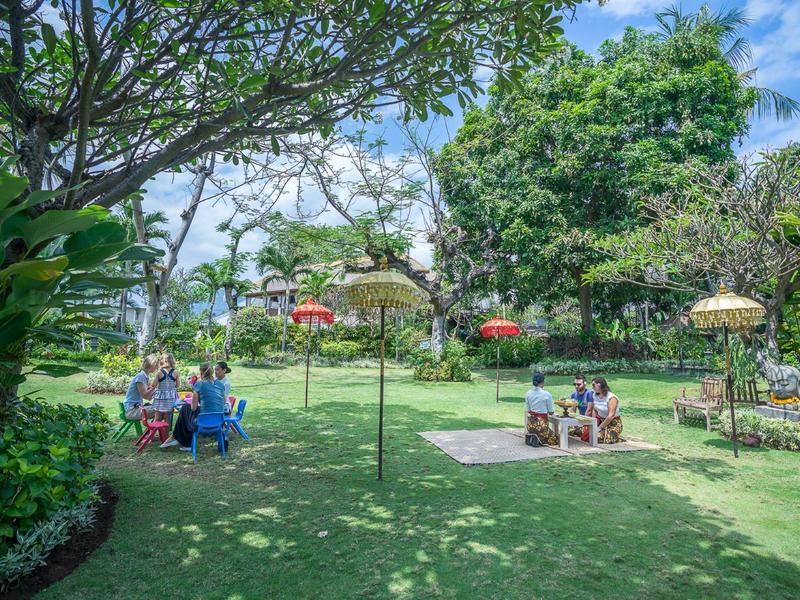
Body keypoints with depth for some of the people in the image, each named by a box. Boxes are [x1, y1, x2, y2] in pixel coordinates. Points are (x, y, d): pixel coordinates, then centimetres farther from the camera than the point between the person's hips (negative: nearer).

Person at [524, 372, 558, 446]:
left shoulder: (528, 393, 1)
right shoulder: (547, 394, -13)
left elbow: (528, 410, 7)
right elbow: (551, 412, -4)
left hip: (530, 423, 5)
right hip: (541, 424, -5)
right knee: (555, 439, 16)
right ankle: (539, 440, -7)